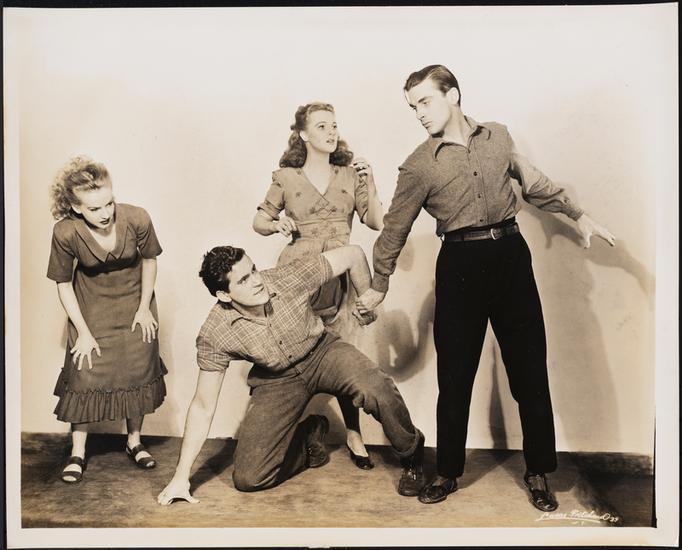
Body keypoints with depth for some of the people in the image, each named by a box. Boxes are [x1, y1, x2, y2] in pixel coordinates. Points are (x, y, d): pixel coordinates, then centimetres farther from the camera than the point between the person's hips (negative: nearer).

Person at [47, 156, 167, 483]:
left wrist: (144, 308, -3)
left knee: (137, 372, 5)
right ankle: (78, 452, 16)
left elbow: (149, 260, -6)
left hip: (133, 303, 1)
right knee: (85, 376, -3)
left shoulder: (137, 219, -26)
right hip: (91, 308, -1)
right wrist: (83, 332, -9)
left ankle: (134, 441, 26)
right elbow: (63, 284, -11)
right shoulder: (65, 233, -26)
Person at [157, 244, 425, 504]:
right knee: (247, 478, -10)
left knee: (377, 390, -33)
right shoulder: (214, 335, -22)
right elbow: (202, 407, -12)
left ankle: (411, 455, -1)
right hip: (276, 381, 1)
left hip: (322, 352, -1)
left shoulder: (290, 278, -25)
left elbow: (353, 254, -13)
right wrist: (181, 476, -11)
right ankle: (309, 435, 19)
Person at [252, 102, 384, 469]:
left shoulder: (351, 175, 11)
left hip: (337, 273, 1)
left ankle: (354, 435, 12)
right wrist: (276, 224, -9)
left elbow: (377, 222, 7)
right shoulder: (286, 178, 7)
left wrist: (370, 184, -4)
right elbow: (258, 221, 12)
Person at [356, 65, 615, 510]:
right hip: (460, 263, -2)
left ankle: (539, 473, 21)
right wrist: (379, 286, 10)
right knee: (455, 375, 3)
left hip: (511, 255, 3)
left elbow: (535, 184, 19)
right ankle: (448, 473, 22)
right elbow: (395, 228, 5)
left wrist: (579, 215, 17)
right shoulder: (418, 166, -1)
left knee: (529, 368, 5)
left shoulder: (497, 137, 8)